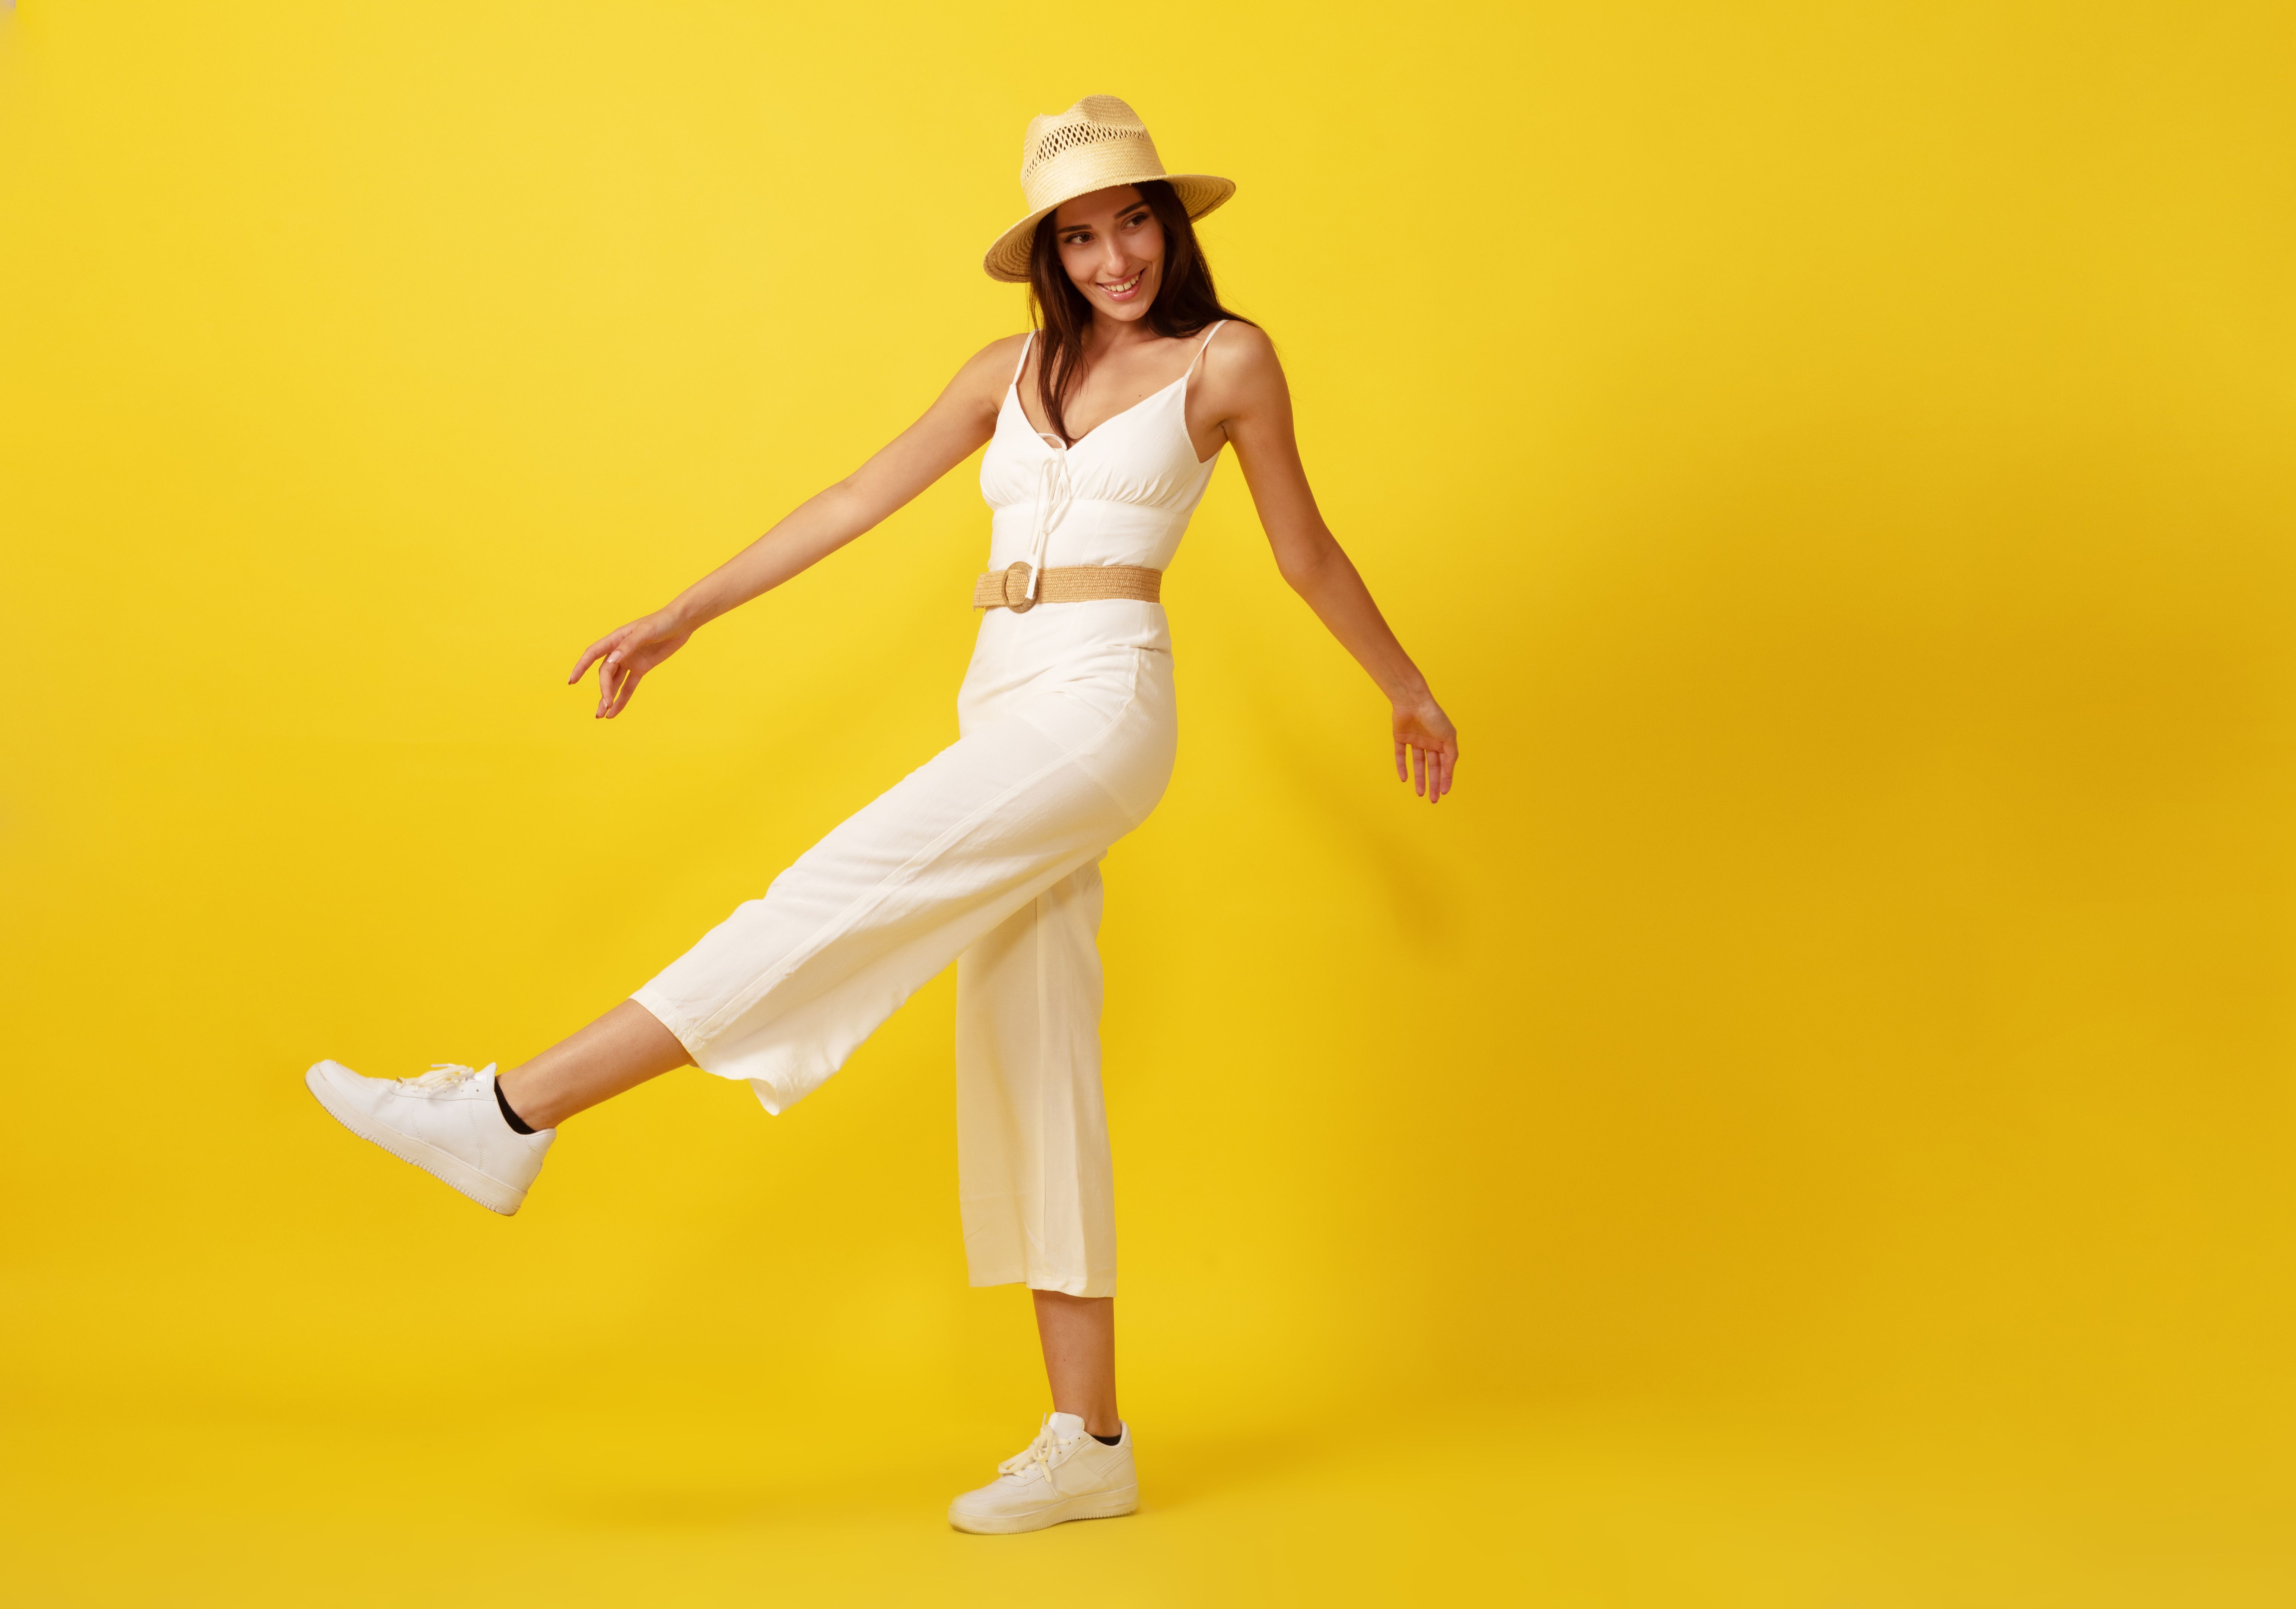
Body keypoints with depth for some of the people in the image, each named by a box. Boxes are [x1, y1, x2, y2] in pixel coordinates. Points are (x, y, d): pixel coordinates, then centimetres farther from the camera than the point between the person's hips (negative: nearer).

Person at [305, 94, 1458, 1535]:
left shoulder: (1226, 360, 3)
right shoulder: (1017, 370, 16)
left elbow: (1305, 552, 13)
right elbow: (856, 504, 17)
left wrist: (1411, 691, 21)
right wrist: (686, 616, 15)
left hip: (1099, 712, -6)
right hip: (1007, 719, 6)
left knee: (835, 905, -17)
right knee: (1031, 1067, 3)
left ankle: (510, 1118, -15)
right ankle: (1089, 1446, 7)